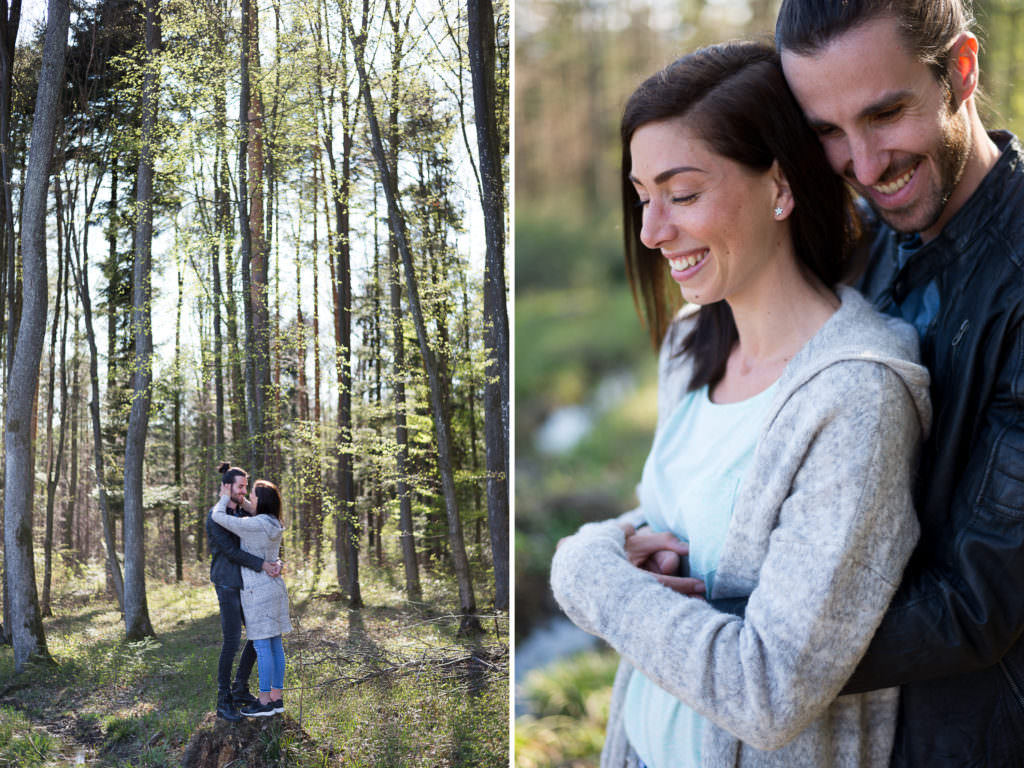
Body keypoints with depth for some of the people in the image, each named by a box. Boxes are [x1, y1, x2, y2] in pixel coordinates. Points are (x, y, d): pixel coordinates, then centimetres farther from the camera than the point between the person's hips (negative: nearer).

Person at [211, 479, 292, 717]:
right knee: (275, 643, 10)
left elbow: (218, 516, -14)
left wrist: (225, 497, 3)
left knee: (262, 645, -3)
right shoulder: (275, 525, 7)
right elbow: (256, 512, 29)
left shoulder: (253, 526, -18)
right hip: (274, 587, 8)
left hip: (257, 590, -8)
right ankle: (277, 697, 16)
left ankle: (265, 701, 1)